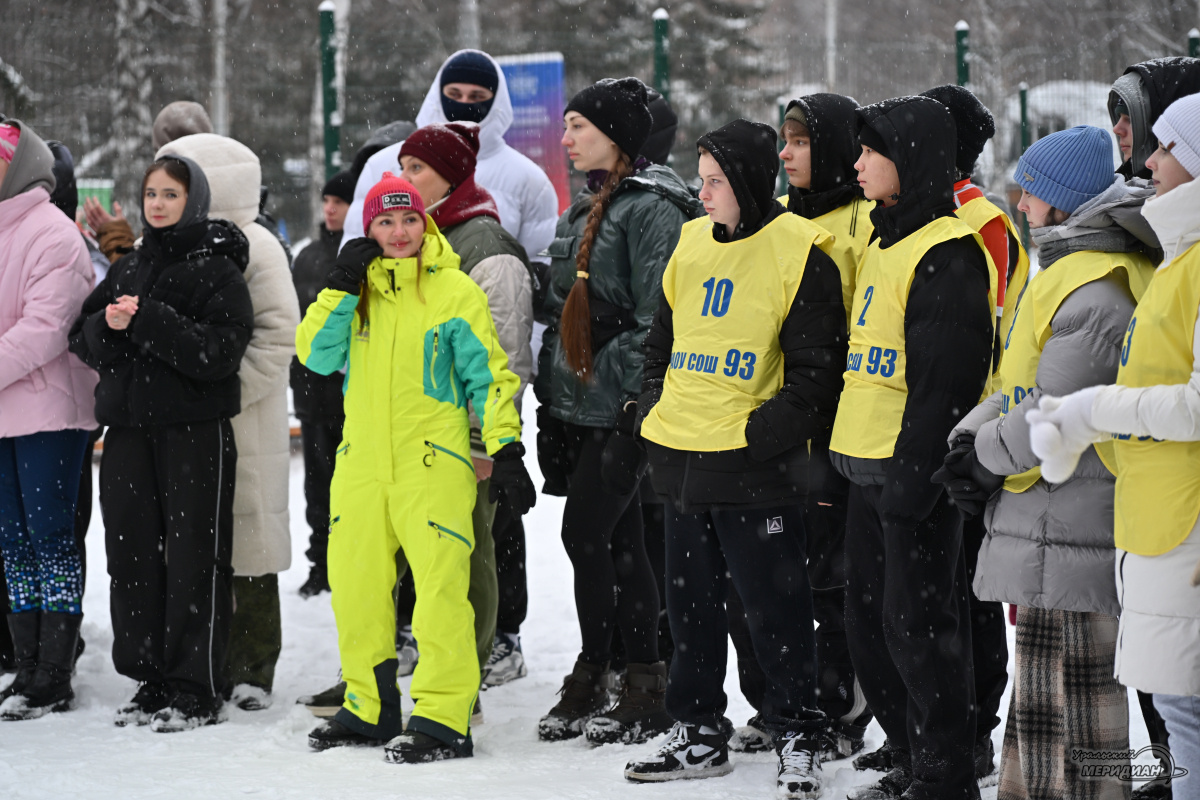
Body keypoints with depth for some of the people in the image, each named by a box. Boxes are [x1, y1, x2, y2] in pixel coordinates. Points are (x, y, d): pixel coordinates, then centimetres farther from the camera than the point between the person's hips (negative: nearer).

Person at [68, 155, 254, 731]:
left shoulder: (217, 268, -3)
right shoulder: (127, 269, 16)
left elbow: (221, 349, -15)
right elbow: (83, 340, 13)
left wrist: (148, 321, -21)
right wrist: (109, 325, -9)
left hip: (196, 430, -6)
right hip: (128, 428, 6)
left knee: (195, 556, -3)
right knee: (131, 551, 5)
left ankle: (195, 689, 1)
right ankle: (151, 679, 14)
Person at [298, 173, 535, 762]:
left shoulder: (455, 290, -1)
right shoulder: (355, 288, 11)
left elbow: (487, 375, 0)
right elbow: (316, 356, 0)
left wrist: (505, 450, -7)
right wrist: (341, 288, -9)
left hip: (434, 464, -5)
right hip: (361, 464, 5)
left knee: (439, 588, -9)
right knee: (355, 585, 10)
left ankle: (444, 718, -4)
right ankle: (370, 709, 24)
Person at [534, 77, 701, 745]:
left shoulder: (652, 209, -11)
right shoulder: (582, 212, 18)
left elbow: (659, 316, -17)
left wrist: (636, 397, -20)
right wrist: (550, 397, 20)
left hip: (621, 410, -9)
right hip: (578, 406, 9)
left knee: (584, 536, -10)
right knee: (618, 542, 10)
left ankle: (592, 677, 0)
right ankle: (645, 682, 14)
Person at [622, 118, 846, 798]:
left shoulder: (800, 255, -9)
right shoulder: (693, 244, 12)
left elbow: (816, 371, -11)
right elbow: (663, 338, 23)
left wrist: (764, 430, -16)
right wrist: (657, 405, 11)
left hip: (755, 465, -7)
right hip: (684, 459, 7)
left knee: (775, 605, -1)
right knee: (691, 603, 14)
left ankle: (799, 737, 9)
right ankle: (699, 735, 24)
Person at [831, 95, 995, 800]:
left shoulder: (947, 253, -14)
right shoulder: (887, 244, 17)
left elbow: (946, 380, -19)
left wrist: (913, 472, -22)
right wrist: (843, 458, 21)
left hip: (917, 474, -10)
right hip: (871, 471, 10)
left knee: (918, 626, -4)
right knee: (870, 624, 14)